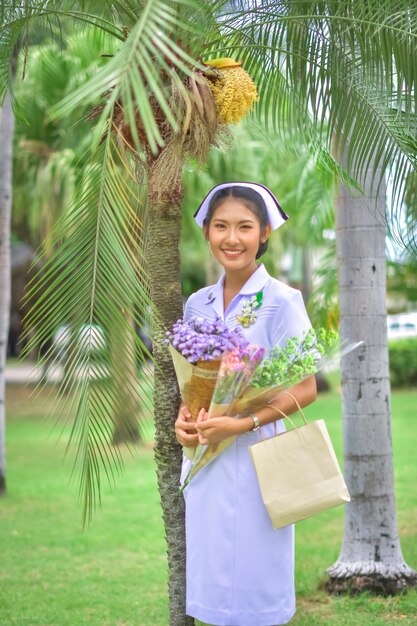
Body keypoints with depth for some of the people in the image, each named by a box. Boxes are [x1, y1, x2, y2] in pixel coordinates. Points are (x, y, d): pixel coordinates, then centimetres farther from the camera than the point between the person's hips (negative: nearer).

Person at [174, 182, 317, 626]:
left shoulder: (281, 301, -9)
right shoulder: (197, 304, 8)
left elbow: (304, 390, -10)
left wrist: (241, 424, -20)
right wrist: (184, 418, -3)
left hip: (256, 456, -5)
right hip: (204, 458, 5)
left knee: (257, 580, 2)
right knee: (210, 573, 12)